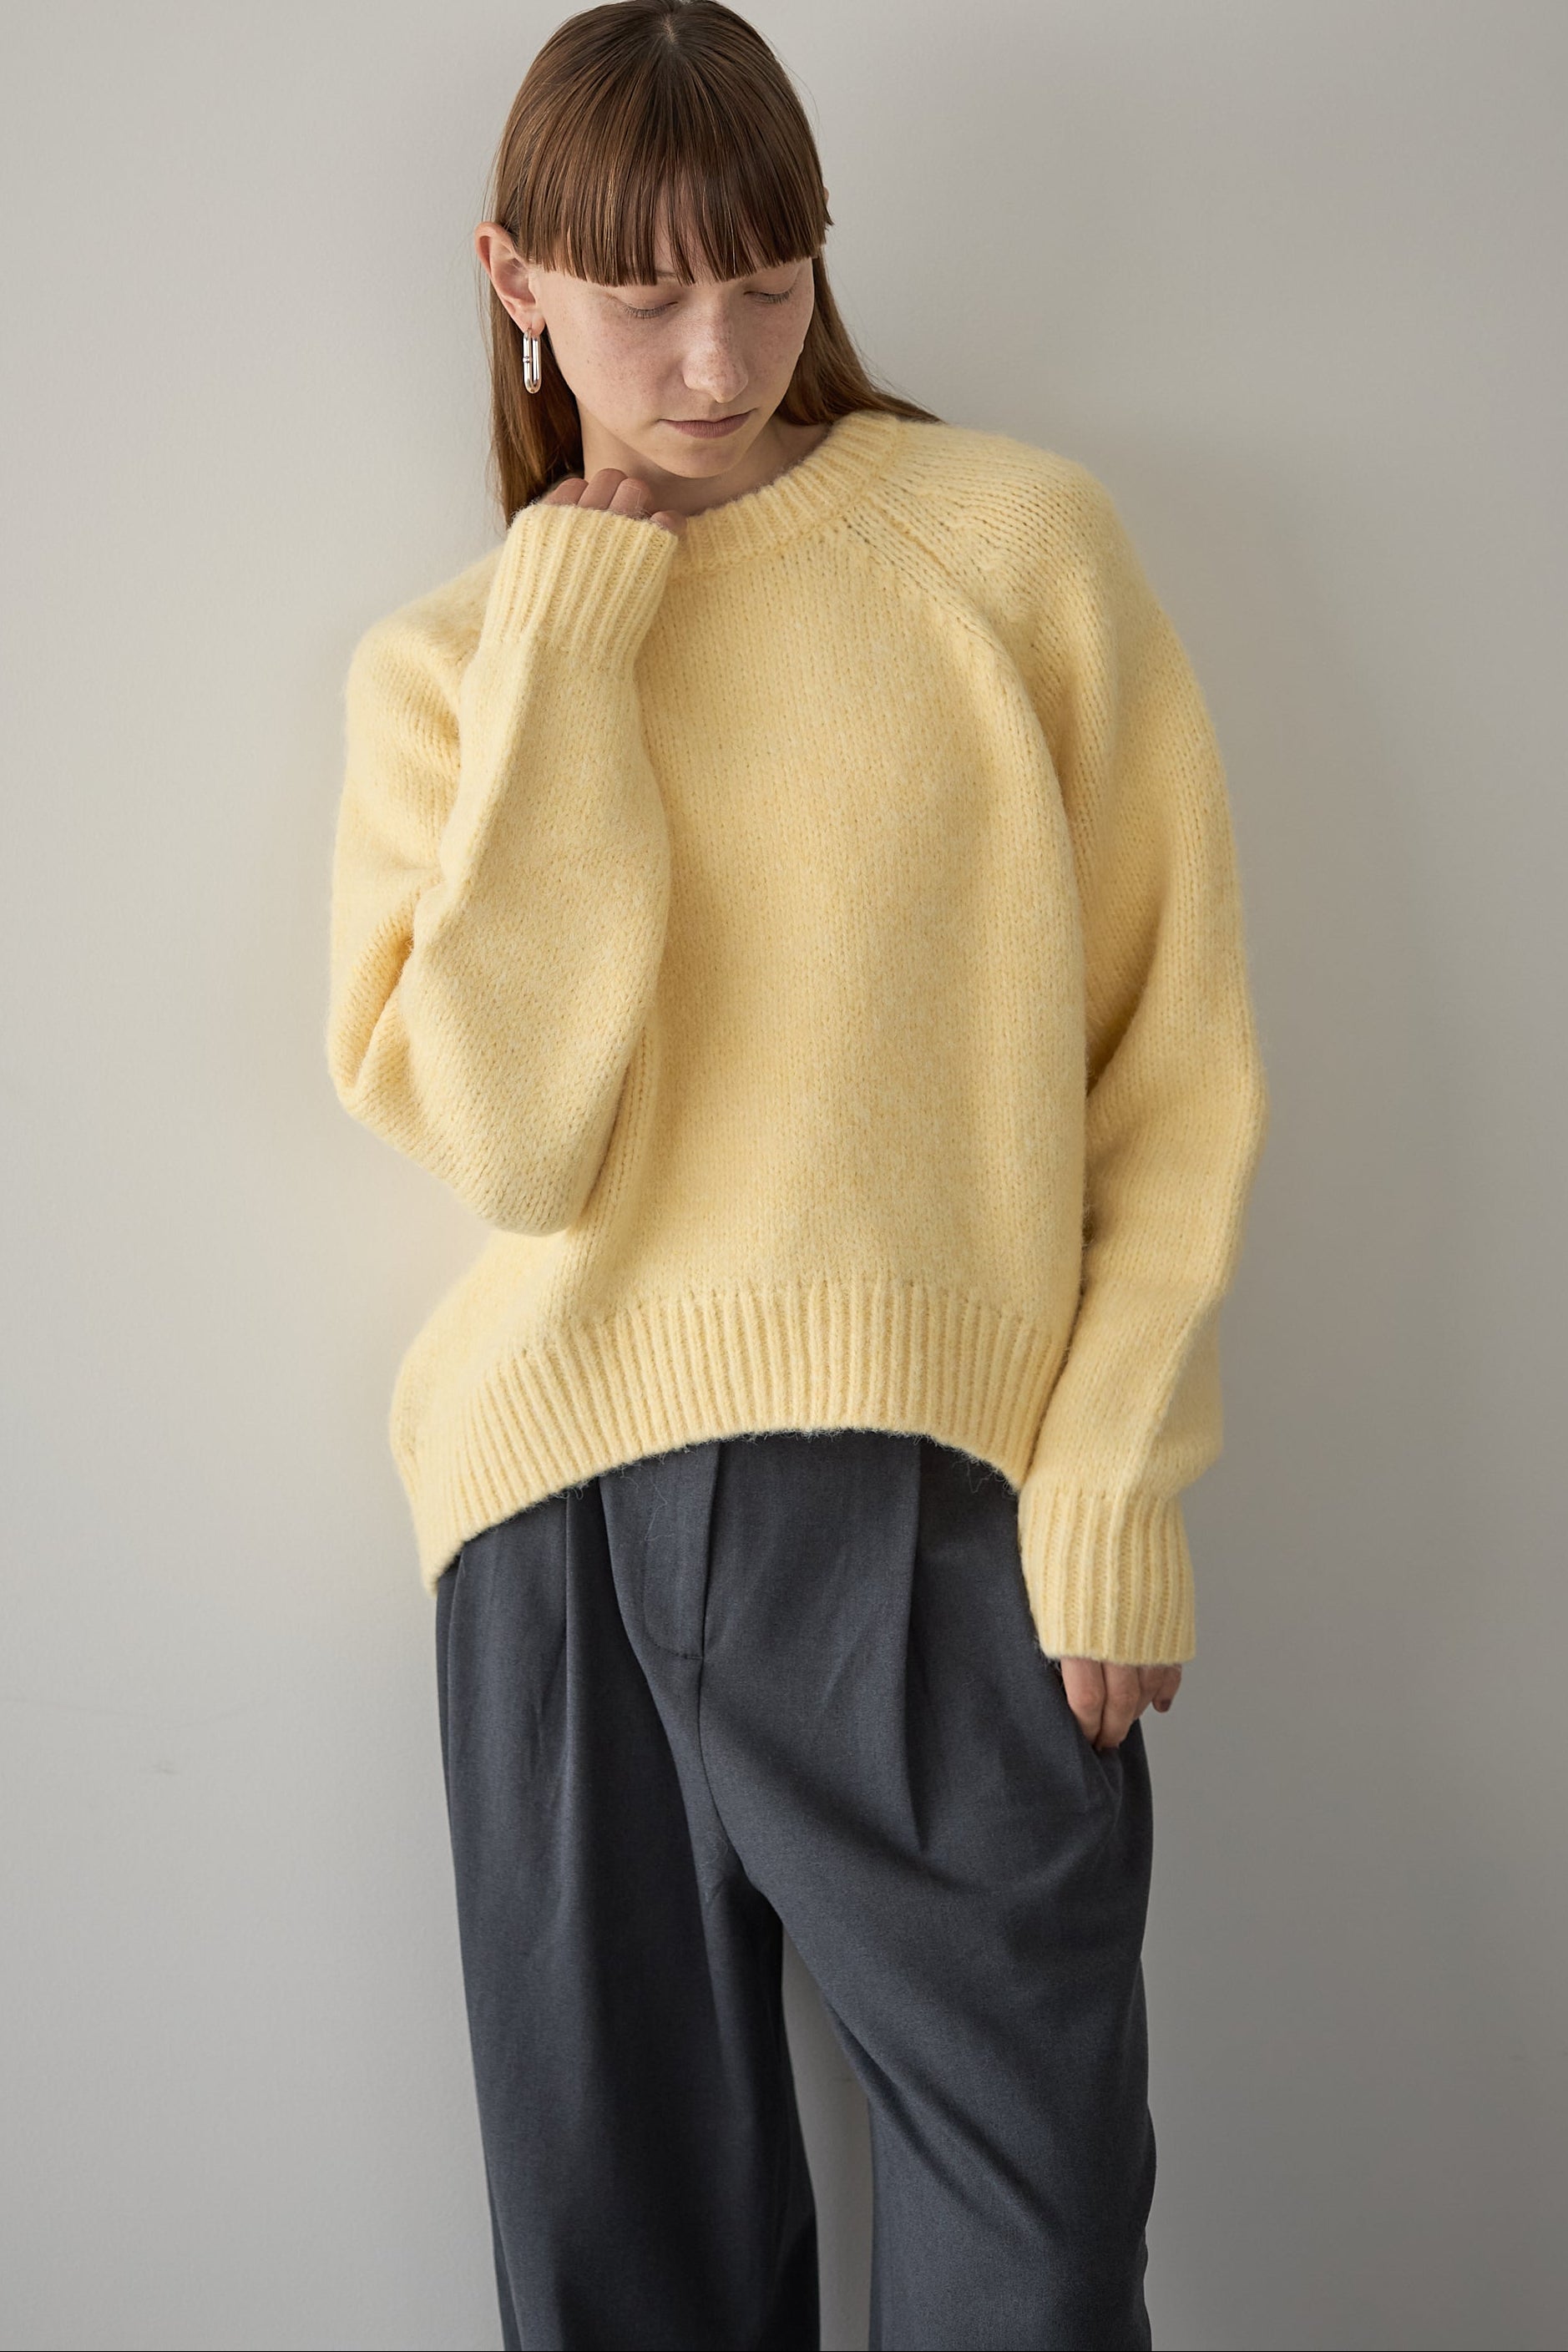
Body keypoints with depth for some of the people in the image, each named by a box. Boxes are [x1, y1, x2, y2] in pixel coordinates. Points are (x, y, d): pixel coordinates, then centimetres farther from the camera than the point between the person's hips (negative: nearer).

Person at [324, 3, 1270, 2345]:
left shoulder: (1018, 539, 4)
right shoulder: (443, 662, 10)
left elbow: (1178, 1054, 2)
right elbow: (513, 1139, -7)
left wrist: (1113, 1479, -7)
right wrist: (564, 646, -5)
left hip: (938, 1493, -2)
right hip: (567, 1519, 2)